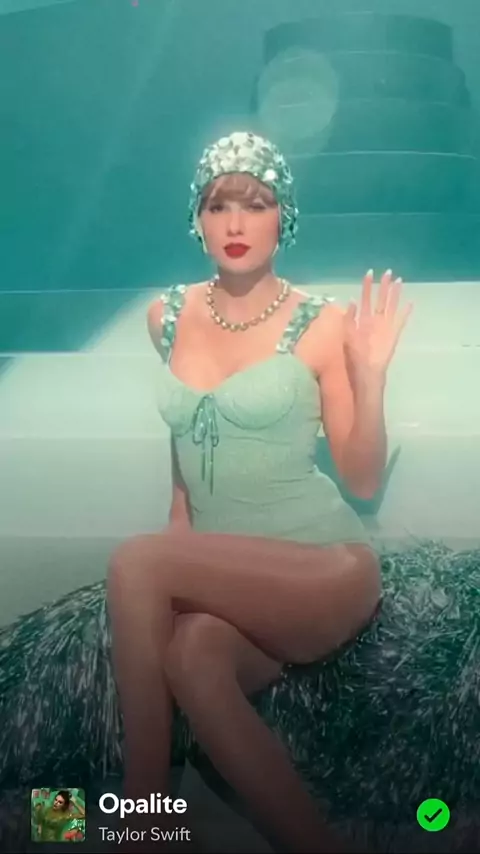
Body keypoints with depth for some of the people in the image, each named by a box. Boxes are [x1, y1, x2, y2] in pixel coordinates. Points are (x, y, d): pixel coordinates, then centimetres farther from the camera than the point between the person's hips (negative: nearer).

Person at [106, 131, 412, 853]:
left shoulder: (322, 326, -3)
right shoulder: (168, 316, 11)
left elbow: (364, 481, 0)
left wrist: (371, 374, -14)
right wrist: (180, 540, 12)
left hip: (328, 571, -3)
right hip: (220, 580, 4)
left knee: (134, 563, -28)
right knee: (192, 660, -33)